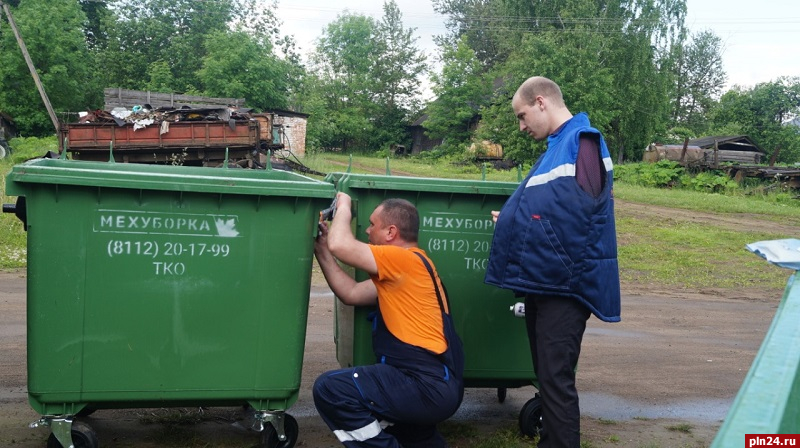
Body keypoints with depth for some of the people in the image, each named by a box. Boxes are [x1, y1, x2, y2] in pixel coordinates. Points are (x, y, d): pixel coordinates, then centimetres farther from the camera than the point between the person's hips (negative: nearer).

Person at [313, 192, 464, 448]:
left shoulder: (406, 259, -12)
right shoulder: (401, 270, 17)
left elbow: (340, 245, -16)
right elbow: (351, 294, 17)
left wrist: (343, 206, 2)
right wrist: (321, 250, 17)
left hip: (429, 386, -10)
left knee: (330, 389, -18)